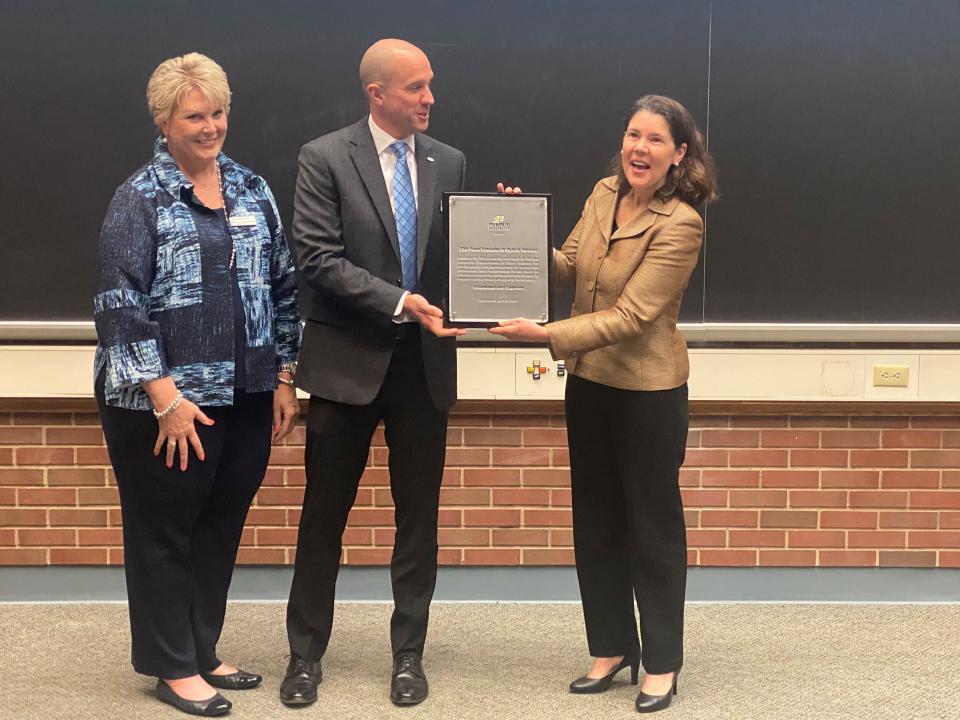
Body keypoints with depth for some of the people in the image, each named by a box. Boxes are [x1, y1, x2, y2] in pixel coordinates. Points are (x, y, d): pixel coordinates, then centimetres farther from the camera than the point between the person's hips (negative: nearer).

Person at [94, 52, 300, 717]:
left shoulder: (252, 190, 9)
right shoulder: (141, 198, -6)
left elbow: (283, 287, 13)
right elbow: (120, 305, -12)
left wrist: (284, 377, 8)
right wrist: (165, 397, -16)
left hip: (246, 395, 5)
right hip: (166, 400, -5)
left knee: (223, 525, 14)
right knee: (164, 531, 7)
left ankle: (203, 649, 30)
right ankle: (173, 666, 22)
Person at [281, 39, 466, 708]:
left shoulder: (449, 162, 6)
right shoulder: (325, 158, -6)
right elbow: (318, 259, -13)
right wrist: (400, 302, -20)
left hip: (426, 361, 3)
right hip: (348, 360, -3)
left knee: (419, 516, 10)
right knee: (324, 514, 7)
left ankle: (409, 652, 24)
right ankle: (306, 652, 22)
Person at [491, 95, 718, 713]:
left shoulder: (680, 224, -20)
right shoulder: (603, 194, 1)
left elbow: (630, 316, -24)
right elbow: (569, 269, 9)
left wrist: (547, 335, -30)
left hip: (649, 391, -7)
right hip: (589, 382, 7)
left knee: (654, 527, 7)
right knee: (596, 522, 15)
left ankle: (662, 663, 22)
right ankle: (612, 647, 31)